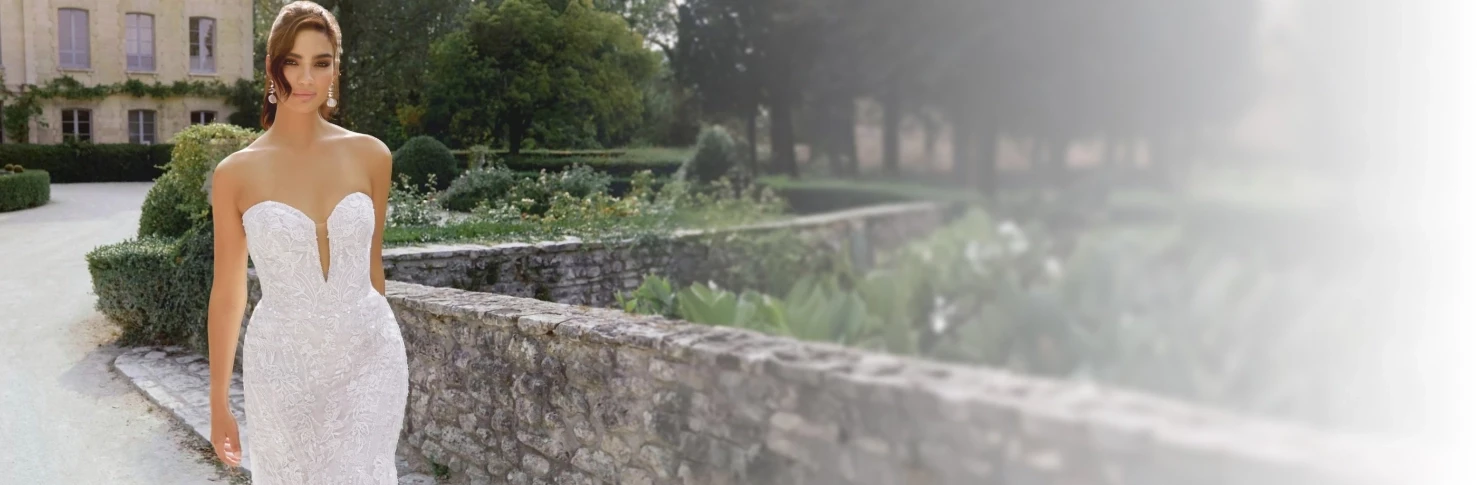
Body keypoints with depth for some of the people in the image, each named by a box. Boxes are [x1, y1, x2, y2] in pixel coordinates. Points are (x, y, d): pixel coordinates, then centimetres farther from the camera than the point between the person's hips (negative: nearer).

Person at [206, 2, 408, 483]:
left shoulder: (370, 155, -1)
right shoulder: (236, 173, -4)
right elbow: (227, 294, 2)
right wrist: (219, 404, 6)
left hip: (368, 362, 0)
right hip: (283, 368, 0)